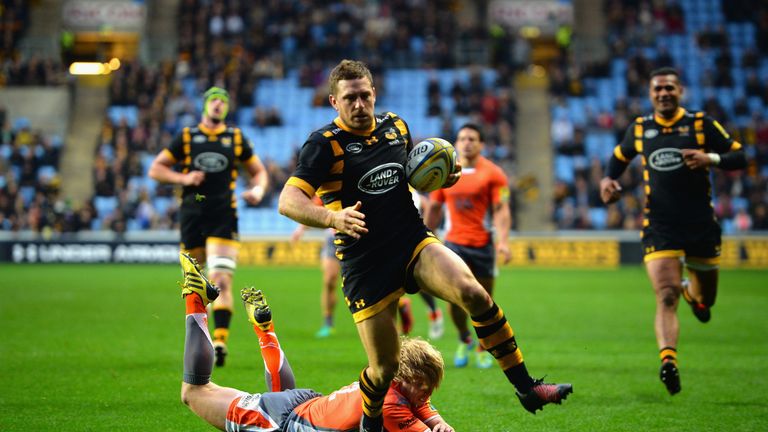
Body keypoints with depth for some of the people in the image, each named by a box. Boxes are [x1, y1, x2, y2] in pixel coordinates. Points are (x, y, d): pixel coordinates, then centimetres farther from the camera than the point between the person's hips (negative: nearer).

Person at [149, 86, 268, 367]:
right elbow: (155, 169, 10)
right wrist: (182, 178, -7)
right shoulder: (186, 137, 9)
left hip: (224, 217, -1)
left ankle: (220, 341, -23)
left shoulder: (237, 138, 12)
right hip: (192, 215, 1)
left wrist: (258, 190, -2)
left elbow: (259, 171, 20)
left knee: (221, 281, -16)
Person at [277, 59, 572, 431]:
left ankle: (526, 387, -15)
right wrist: (332, 218, -37)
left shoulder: (395, 126, 9)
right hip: (365, 266, -4)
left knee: (473, 293, -24)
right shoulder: (324, 144, -9)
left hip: (415, 242, 4)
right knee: (385, 366, -3)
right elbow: (288, 201, -19)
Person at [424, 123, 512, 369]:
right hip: (454, 243, 2)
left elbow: (501, 210, -7)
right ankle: (464, 340, 20)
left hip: (483, 244, -2)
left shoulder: (493, 174, -2)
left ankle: (483, 349, 24)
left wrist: (503, 241, -21)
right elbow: (434, 209, 16)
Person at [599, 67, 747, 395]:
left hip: (701, 224, 0)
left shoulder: (702, 124, 1)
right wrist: (608, 180, 6)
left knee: (705, 299, 15)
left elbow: (739, 157, 0)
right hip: (659, 227, 0)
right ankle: (668, 360, -29)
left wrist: (711, 159, -19)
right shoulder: (639, 129, 8)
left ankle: (693, 292, 51)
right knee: (666, 296, -19)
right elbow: (619, 157, 26)